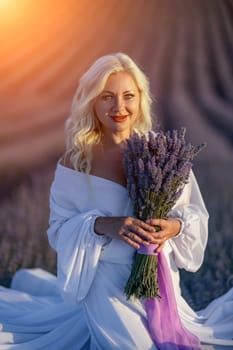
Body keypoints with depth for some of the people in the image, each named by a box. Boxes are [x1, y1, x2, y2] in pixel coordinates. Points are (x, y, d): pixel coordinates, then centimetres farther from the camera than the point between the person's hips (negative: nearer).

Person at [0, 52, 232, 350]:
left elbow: (196, 214, -4)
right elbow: (60, 228, -10)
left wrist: (176, 225, -25)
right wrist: (103, 225, -26)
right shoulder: (76, 161, -12)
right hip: (106, 278, -3)